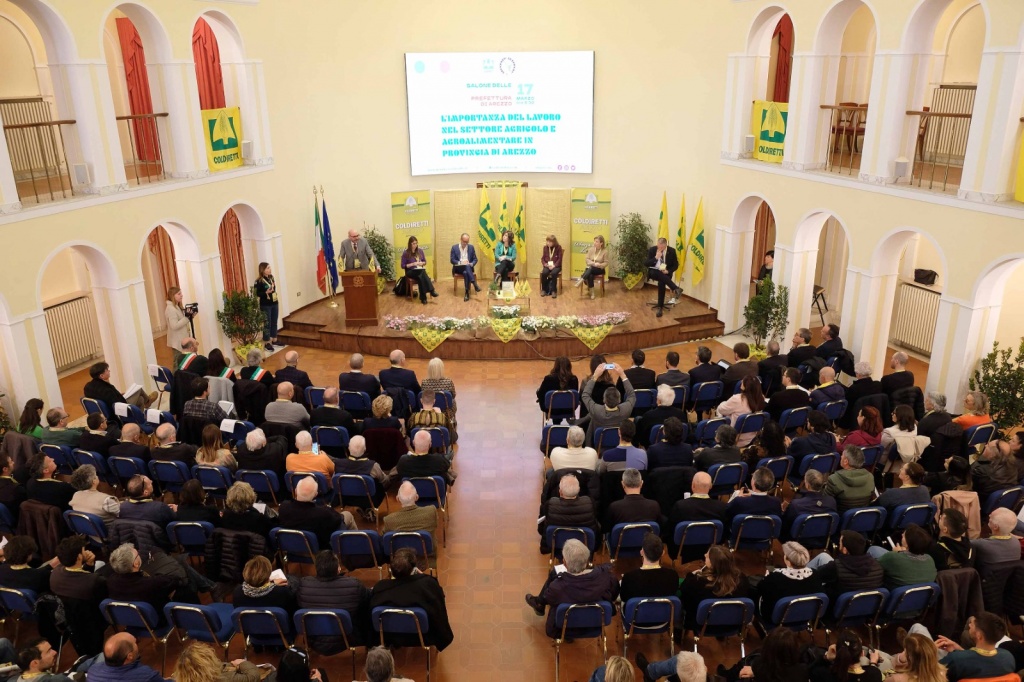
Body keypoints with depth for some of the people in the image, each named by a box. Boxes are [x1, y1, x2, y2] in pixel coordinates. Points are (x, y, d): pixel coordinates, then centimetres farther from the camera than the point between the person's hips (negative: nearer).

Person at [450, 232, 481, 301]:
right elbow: (452, 260, -2)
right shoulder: (454, 247, 4)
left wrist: (471, 264, -11)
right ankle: (474, 284, -44)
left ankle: (467, 293, -39)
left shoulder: (471, 247, 10)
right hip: (458, 268, -1)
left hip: (468, 268, 2)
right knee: (466, 266, -36)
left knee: (465, 272, -35)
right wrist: (461, 263, -18)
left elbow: (475, 259, 11)